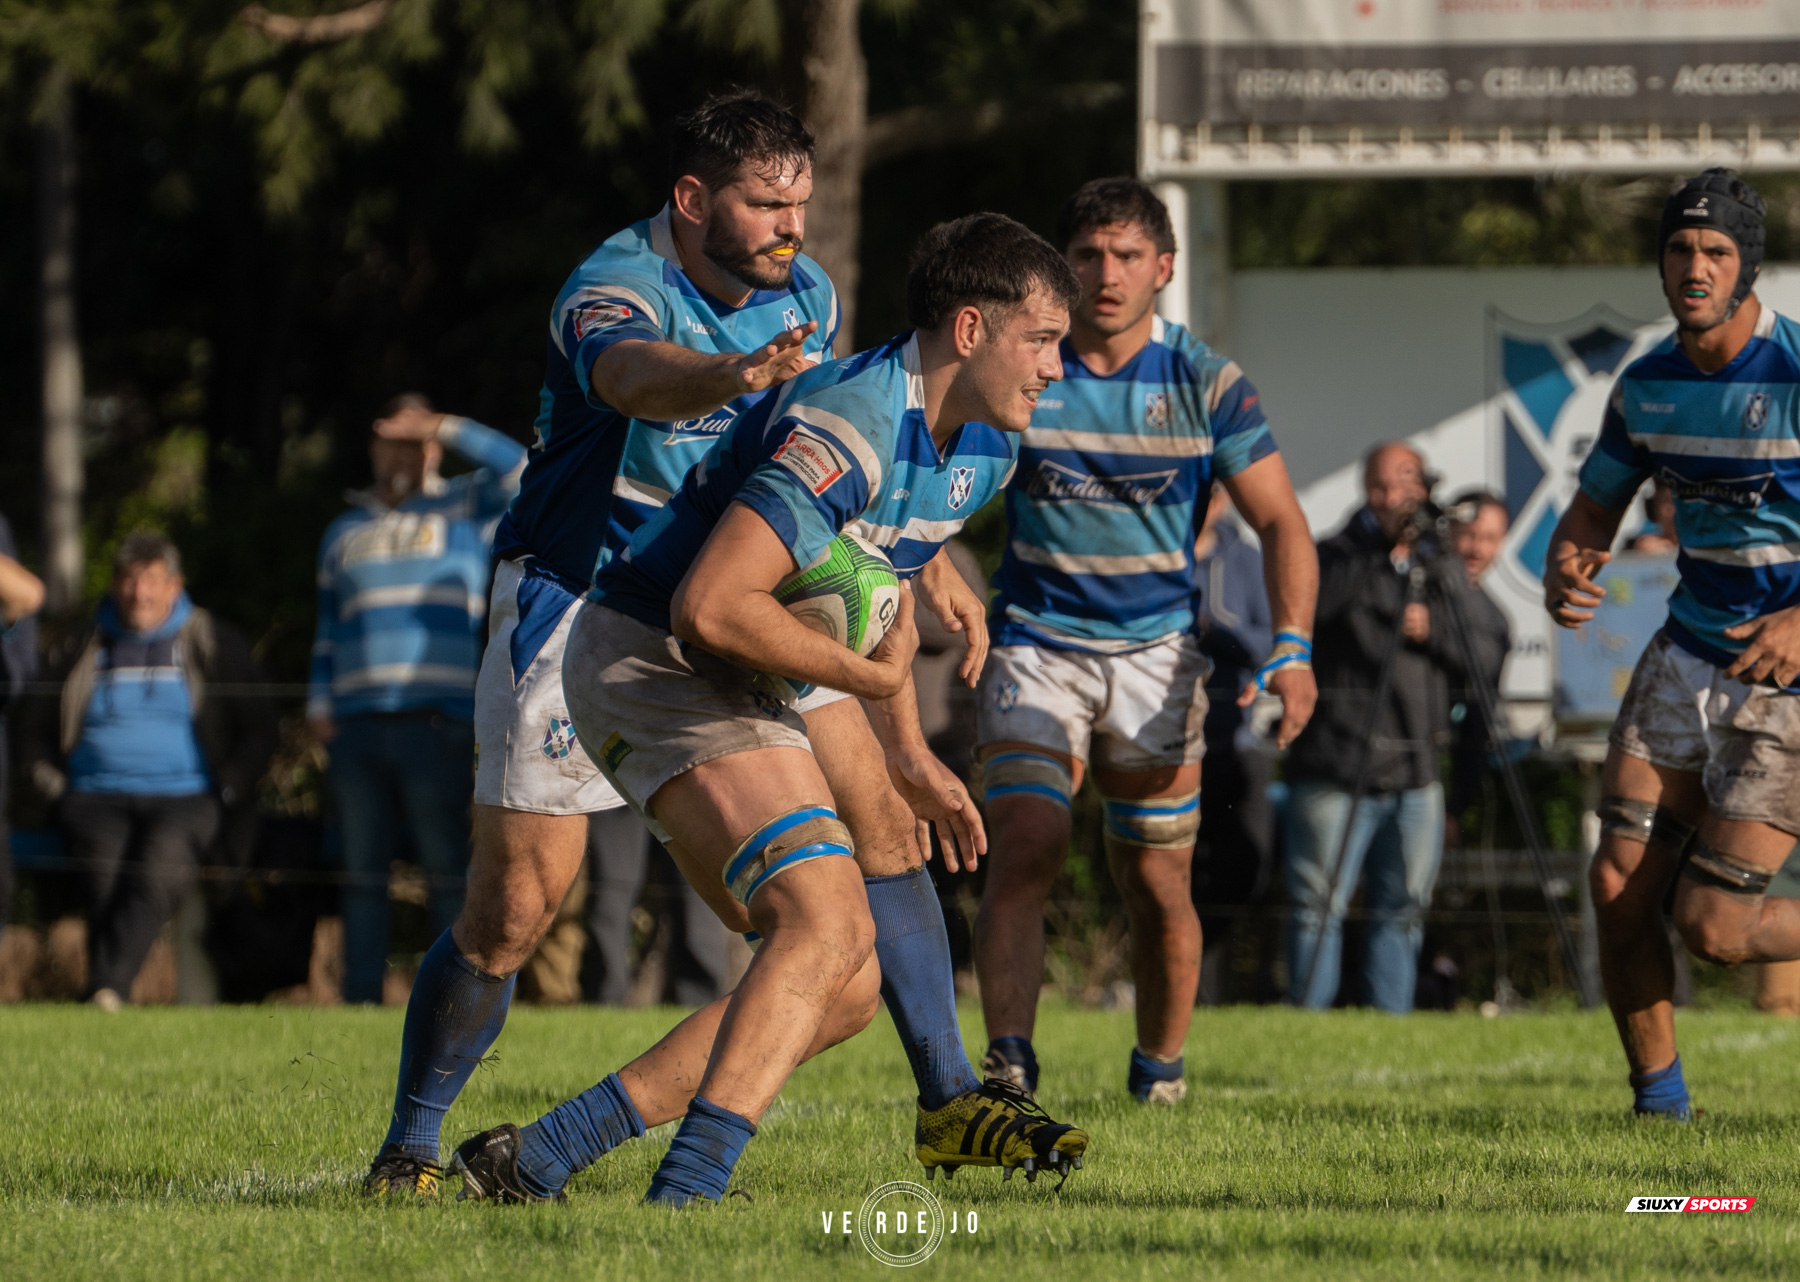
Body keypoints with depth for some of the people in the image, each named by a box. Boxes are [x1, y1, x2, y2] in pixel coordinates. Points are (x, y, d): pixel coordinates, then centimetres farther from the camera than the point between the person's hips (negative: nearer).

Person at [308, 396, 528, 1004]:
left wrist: (445, 428, -7)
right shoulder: (345, 532, 22)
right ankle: (360, 998, 5)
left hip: (434, 720, -4)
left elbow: (519, 469, -7)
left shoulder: (462, 511, 11)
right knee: (362, 869, 3)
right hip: (357, 723, 4)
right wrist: (320, 703, 12)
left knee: (447, 868, -7)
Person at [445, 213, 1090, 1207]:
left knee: (842, 987, 4)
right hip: (650, 662, -10)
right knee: (828, 924, -26)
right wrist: (867, 673, -19)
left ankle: (537, 1159, 3)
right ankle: (686, 1194, -35)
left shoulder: (982, 449, 9)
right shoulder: (849, 427, -24)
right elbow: (709, 607, -31)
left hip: (744, 691, 10)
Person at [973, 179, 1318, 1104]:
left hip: (1155, 654, 1)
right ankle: (1008, 1062, -27)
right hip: (1035, 644, -1)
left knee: (1158, 888, 3)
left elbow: (1280, 522, -4)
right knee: (1025, 848, -20)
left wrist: (1291, 647, -18)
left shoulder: (1205, 385, -3)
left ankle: (1160, 1069, 23)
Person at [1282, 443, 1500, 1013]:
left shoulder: (1441, 566, 13)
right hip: (1335, 769, -4)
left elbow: (1483, 656, 9)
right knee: (1318, 907, -4)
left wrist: (1432, 629, -8)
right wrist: (1380, 551, -24)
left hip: (1415, 772, 4)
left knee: (1403, 911, 9)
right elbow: (1309, 606, -20)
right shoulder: (1338, 556, 1)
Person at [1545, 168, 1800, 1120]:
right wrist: (1564, 571, -10)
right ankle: (1659, 1098, 11)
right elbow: (1595, 507, 14)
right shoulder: (1648, 384, 3)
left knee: (1710, 924, -9)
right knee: (1619, 884, -6)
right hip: (1687, 663, 6)